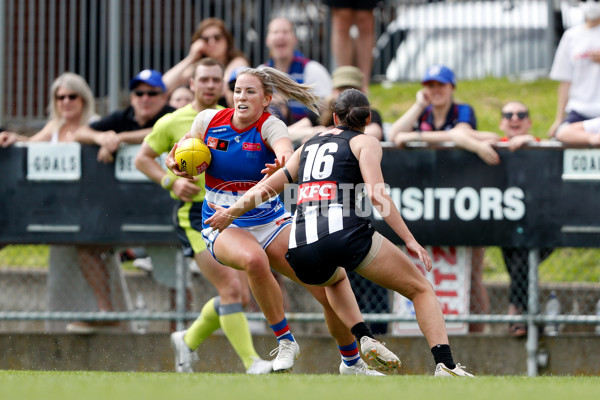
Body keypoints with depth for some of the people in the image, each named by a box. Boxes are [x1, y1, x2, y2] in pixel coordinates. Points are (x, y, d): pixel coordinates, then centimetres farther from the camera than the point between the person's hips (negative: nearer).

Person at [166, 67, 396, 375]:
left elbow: (285, 147, -38)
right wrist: (173, 164, -14)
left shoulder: (270, 125, -13)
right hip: (224, 226, 0)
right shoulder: (208, 121, -6)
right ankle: (284, 341, -19)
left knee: (329, 288, -7)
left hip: (270, 221, 1)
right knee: (254, 259, -38)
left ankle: (352, 361, 20)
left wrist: (285, 161, -62)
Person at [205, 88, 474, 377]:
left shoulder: (309, 145, 27)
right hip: (345, 233, -5)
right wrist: (410, 240, -5)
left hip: (301, 250, 5)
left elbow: (268, 187, 32)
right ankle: (445, 365, -14)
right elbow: (376, 195, -5)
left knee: (334, 278, 41)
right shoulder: (365, 143, 11)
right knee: (421, 289, 8)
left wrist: (231, 212, 47)